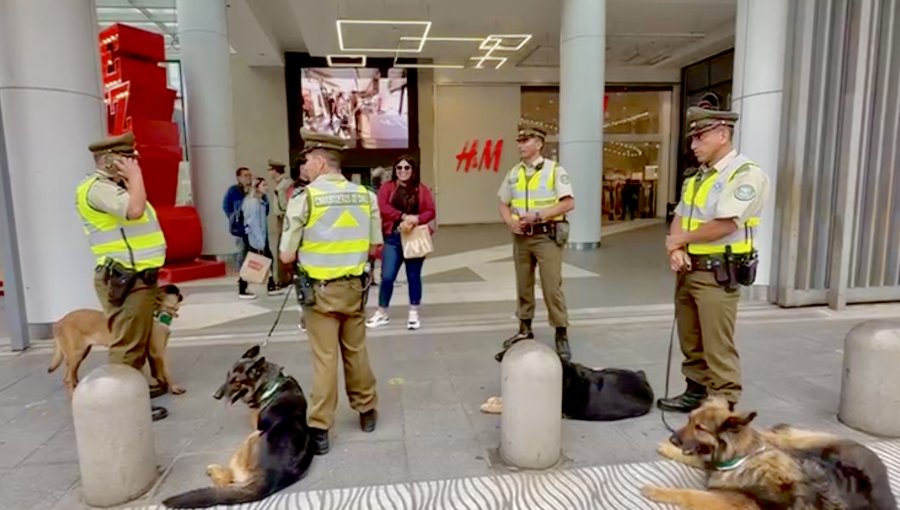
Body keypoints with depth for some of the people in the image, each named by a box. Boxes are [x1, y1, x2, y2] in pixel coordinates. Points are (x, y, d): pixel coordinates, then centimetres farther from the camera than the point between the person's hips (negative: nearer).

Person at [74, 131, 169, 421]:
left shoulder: (114, 187, 18)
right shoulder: (98, 188, -14)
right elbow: (134, 210, -31)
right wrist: (135, 176, -17)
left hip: (138, 276, 10)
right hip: (125, 280, -10)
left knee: (139, 341, 19)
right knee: (127, 344, -5)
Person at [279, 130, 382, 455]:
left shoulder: (304, 199, -13)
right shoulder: (366, 196, -2)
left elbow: (287, 256, -9)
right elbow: (375, 247, 4)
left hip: (319, 290, -3)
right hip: (354, 287, 3)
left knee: (324, 358, 5)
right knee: (356, 351, 18)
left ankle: (319, 429, 13)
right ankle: (366, 411, 33)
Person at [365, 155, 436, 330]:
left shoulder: (421, 189, 6)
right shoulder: (387, 187, 5)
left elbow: (430, 211, -3)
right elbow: (382, 207, -11)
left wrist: (416, 220, -22)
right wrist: (404, 216, -22)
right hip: (393, 238, 0)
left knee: (414, 276, 8)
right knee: (387, 277, -1)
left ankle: (414, 314, 19)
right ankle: (382, 313, 16)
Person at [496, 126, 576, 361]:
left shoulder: (554, 169, -6)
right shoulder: (514, 173, 10)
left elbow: (568, 203, -13)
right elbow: (504, 204, 15)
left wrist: (538, 215, -21)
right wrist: (510, 221, -6)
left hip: (547, 236, -5)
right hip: (521, 237, 5)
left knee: (552, 287, -5)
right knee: (523, 286, 13)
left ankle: (562, 336, 6)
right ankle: (525, 329, 27)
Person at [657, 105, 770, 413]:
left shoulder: (746, 174, -12)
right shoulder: (697, 177, 15)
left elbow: (724, 225, -21)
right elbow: (679, 218, 10)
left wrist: (682, 239, -8)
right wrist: (675, 248, -10)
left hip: (718, 274, -8)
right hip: (688, 270, 8)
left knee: (718, 347, -2)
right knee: (690, 341, 17)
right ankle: (696, 392, 31)